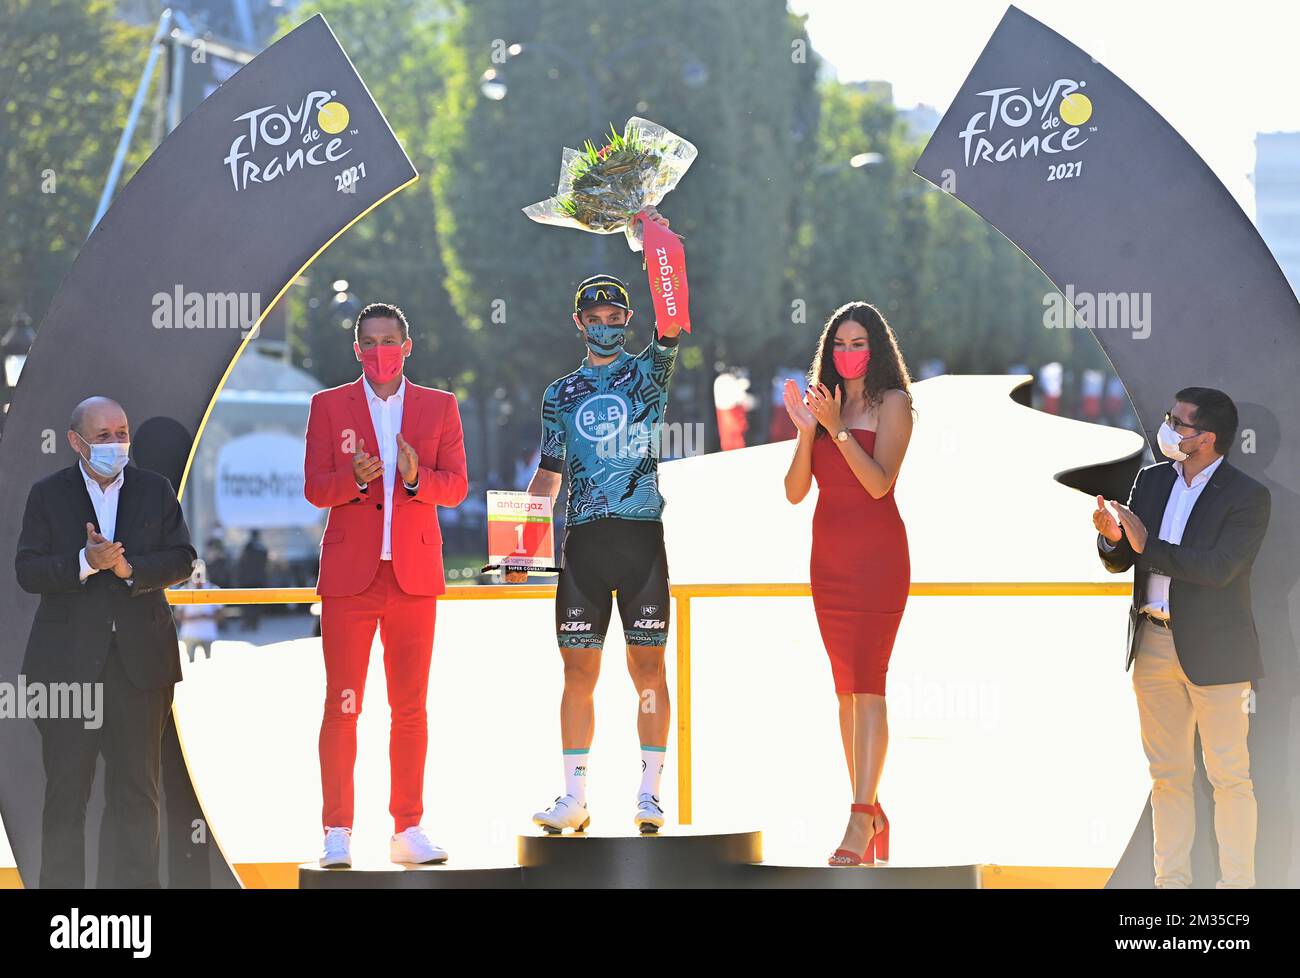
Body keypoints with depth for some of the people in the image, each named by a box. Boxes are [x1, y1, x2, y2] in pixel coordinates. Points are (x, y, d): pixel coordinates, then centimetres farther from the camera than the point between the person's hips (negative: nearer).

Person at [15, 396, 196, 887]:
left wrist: (131, 568, -17)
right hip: (69, 661, -1)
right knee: (65, 789, 3)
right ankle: (61, 886, 8)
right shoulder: (48, 495, 3)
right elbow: (28, 571, -6)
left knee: (138, 789, 6)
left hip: (140, 660, 1)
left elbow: (181, 559, 0)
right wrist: (85, 563, -22)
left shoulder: (155, 490, 8)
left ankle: (138, 883, 11)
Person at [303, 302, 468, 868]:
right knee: (341, 705, -4)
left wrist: (417, 478, -18)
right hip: (350, 576, -1)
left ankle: (407, 830, 8)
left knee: (411, 708, 3)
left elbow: (455, 486, 3)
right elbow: (315, 489, 0)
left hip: (414, 576, 1)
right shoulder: (329, 406, 7)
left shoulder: (439, 407, 9)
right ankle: (337, 832, -1)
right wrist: (355, 479, -21)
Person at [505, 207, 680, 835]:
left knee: (648, 666, -2)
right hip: (582, 541, 3)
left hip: (642, 535, -3)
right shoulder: (561, 395, 15)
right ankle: (574, 799, 7)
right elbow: (546, 476, 16)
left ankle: (649, 794, 2)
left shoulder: (647, 373, 7)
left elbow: (674, 328, -13)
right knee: (579, 671, 3)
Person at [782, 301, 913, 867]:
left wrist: (838, 428, -20)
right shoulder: (821, 404, 11)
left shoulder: (892, 402, -2)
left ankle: (861, 820, -17)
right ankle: (871, 810, 12)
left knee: (867, 681, -13)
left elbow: (879, 482, -14)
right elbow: (795, 491, 5)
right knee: (845, 686, 7)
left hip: (877, 553, -6)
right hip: (829, 554, 6)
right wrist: (807, 432, -9)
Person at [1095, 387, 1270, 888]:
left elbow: (1218, 568, -20)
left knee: (1229, 775, -1)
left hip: (1214, 652, -6)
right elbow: (1119, 562, 10)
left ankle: (1237, 883, 4)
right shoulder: (1151, 480, 9)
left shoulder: (1247, 496, -9)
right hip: (1154, 645, 6)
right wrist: (1113, 537, -12)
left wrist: (1147, 545, -20)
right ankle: (1171, 880, 16)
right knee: (1168, 774, 10)